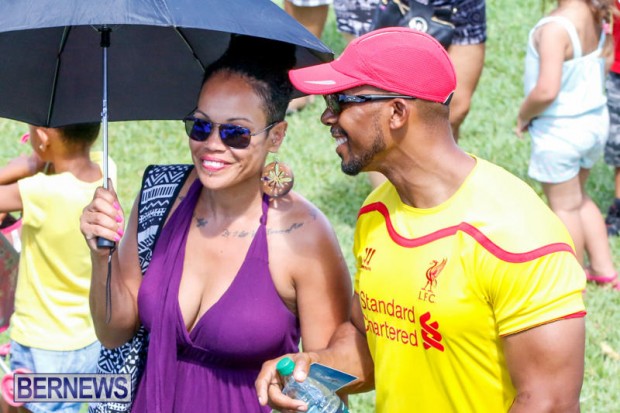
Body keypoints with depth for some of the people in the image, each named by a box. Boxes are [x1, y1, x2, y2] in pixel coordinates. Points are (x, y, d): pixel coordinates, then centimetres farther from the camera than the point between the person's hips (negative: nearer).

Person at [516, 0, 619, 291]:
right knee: (578, 198, 27)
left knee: (564, 206, 11)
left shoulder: (554, 29, -30)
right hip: (596, 121, 8)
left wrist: (523, 116, -16)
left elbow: (546, 91, -34)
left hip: (559, 130, -8)